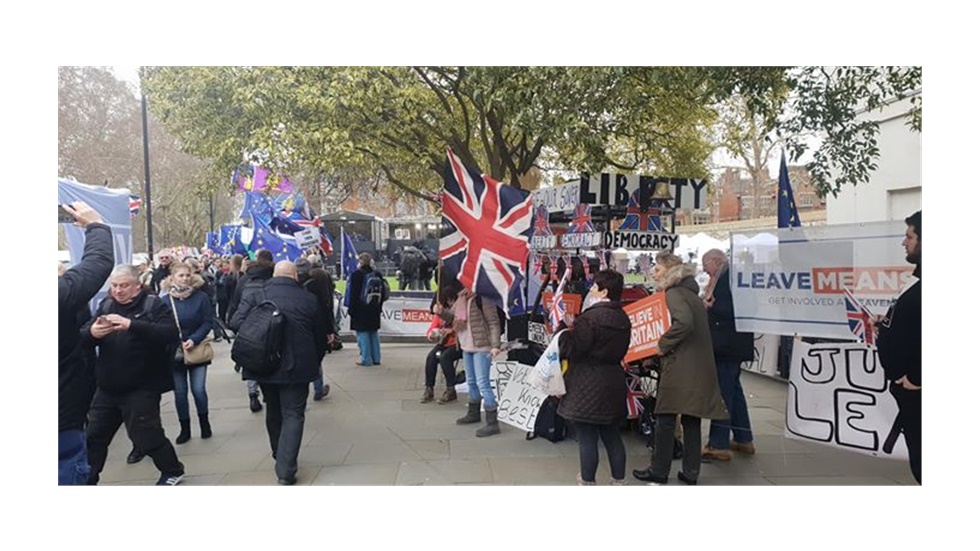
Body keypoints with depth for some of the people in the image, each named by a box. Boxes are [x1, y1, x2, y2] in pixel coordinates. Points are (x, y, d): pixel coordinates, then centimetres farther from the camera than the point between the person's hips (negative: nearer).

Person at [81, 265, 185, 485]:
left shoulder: (154, 305, -8)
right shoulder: (106, 305, 8)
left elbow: (170, 333, -24)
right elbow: (81, 337, 2)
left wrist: (131, 325, -35)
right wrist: (92, 332, -23)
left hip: (141, 388, -5)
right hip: (108, 387, 6)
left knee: (145, 435, 3)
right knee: (93, 436, 15)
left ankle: (173, 471, 26)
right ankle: (86, 479, 33)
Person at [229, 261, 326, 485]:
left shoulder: (255, 296, -4)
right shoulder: (309, 299, -6)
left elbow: (235, 322, -10)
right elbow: (321, 331, 1)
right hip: (296, 366, -3)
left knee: (273, 412, 22)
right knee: (293, 415, 3)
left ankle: (280, 456, 38)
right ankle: (285, 469, -6)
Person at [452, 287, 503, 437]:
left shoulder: (482, 298, -15)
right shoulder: (461, 299, 9)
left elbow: (494, 322, -16)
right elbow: (453, 317, 20)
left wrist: (495, 345, -22)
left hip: (481, 347, -9)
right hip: (466, 347, 9)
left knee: (482, 383, -10)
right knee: (471, 382, 21)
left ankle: (492, 423, -6)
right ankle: (473, 413, 39)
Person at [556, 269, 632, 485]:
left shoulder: (590, 318, -18)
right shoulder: (623, 318, 9)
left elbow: (572, 349, -18)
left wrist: (562, 328, -4)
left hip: (588, 387, -8)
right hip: (614, 383, 8)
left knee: (587, 438, 1)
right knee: (611, 436, 16)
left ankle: (588, 482, 10)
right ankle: (619, 481, 23)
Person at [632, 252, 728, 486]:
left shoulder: (674, 293, -11)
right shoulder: (691, 294, 17)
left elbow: (683, 322, -28)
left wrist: (663, 344, -16)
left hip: (680, 366, -8)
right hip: (699, 367, 9)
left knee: (665, 419, 2)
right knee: (691, 420, 13)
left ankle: (659, 471, 12)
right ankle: (690, 472, 19)